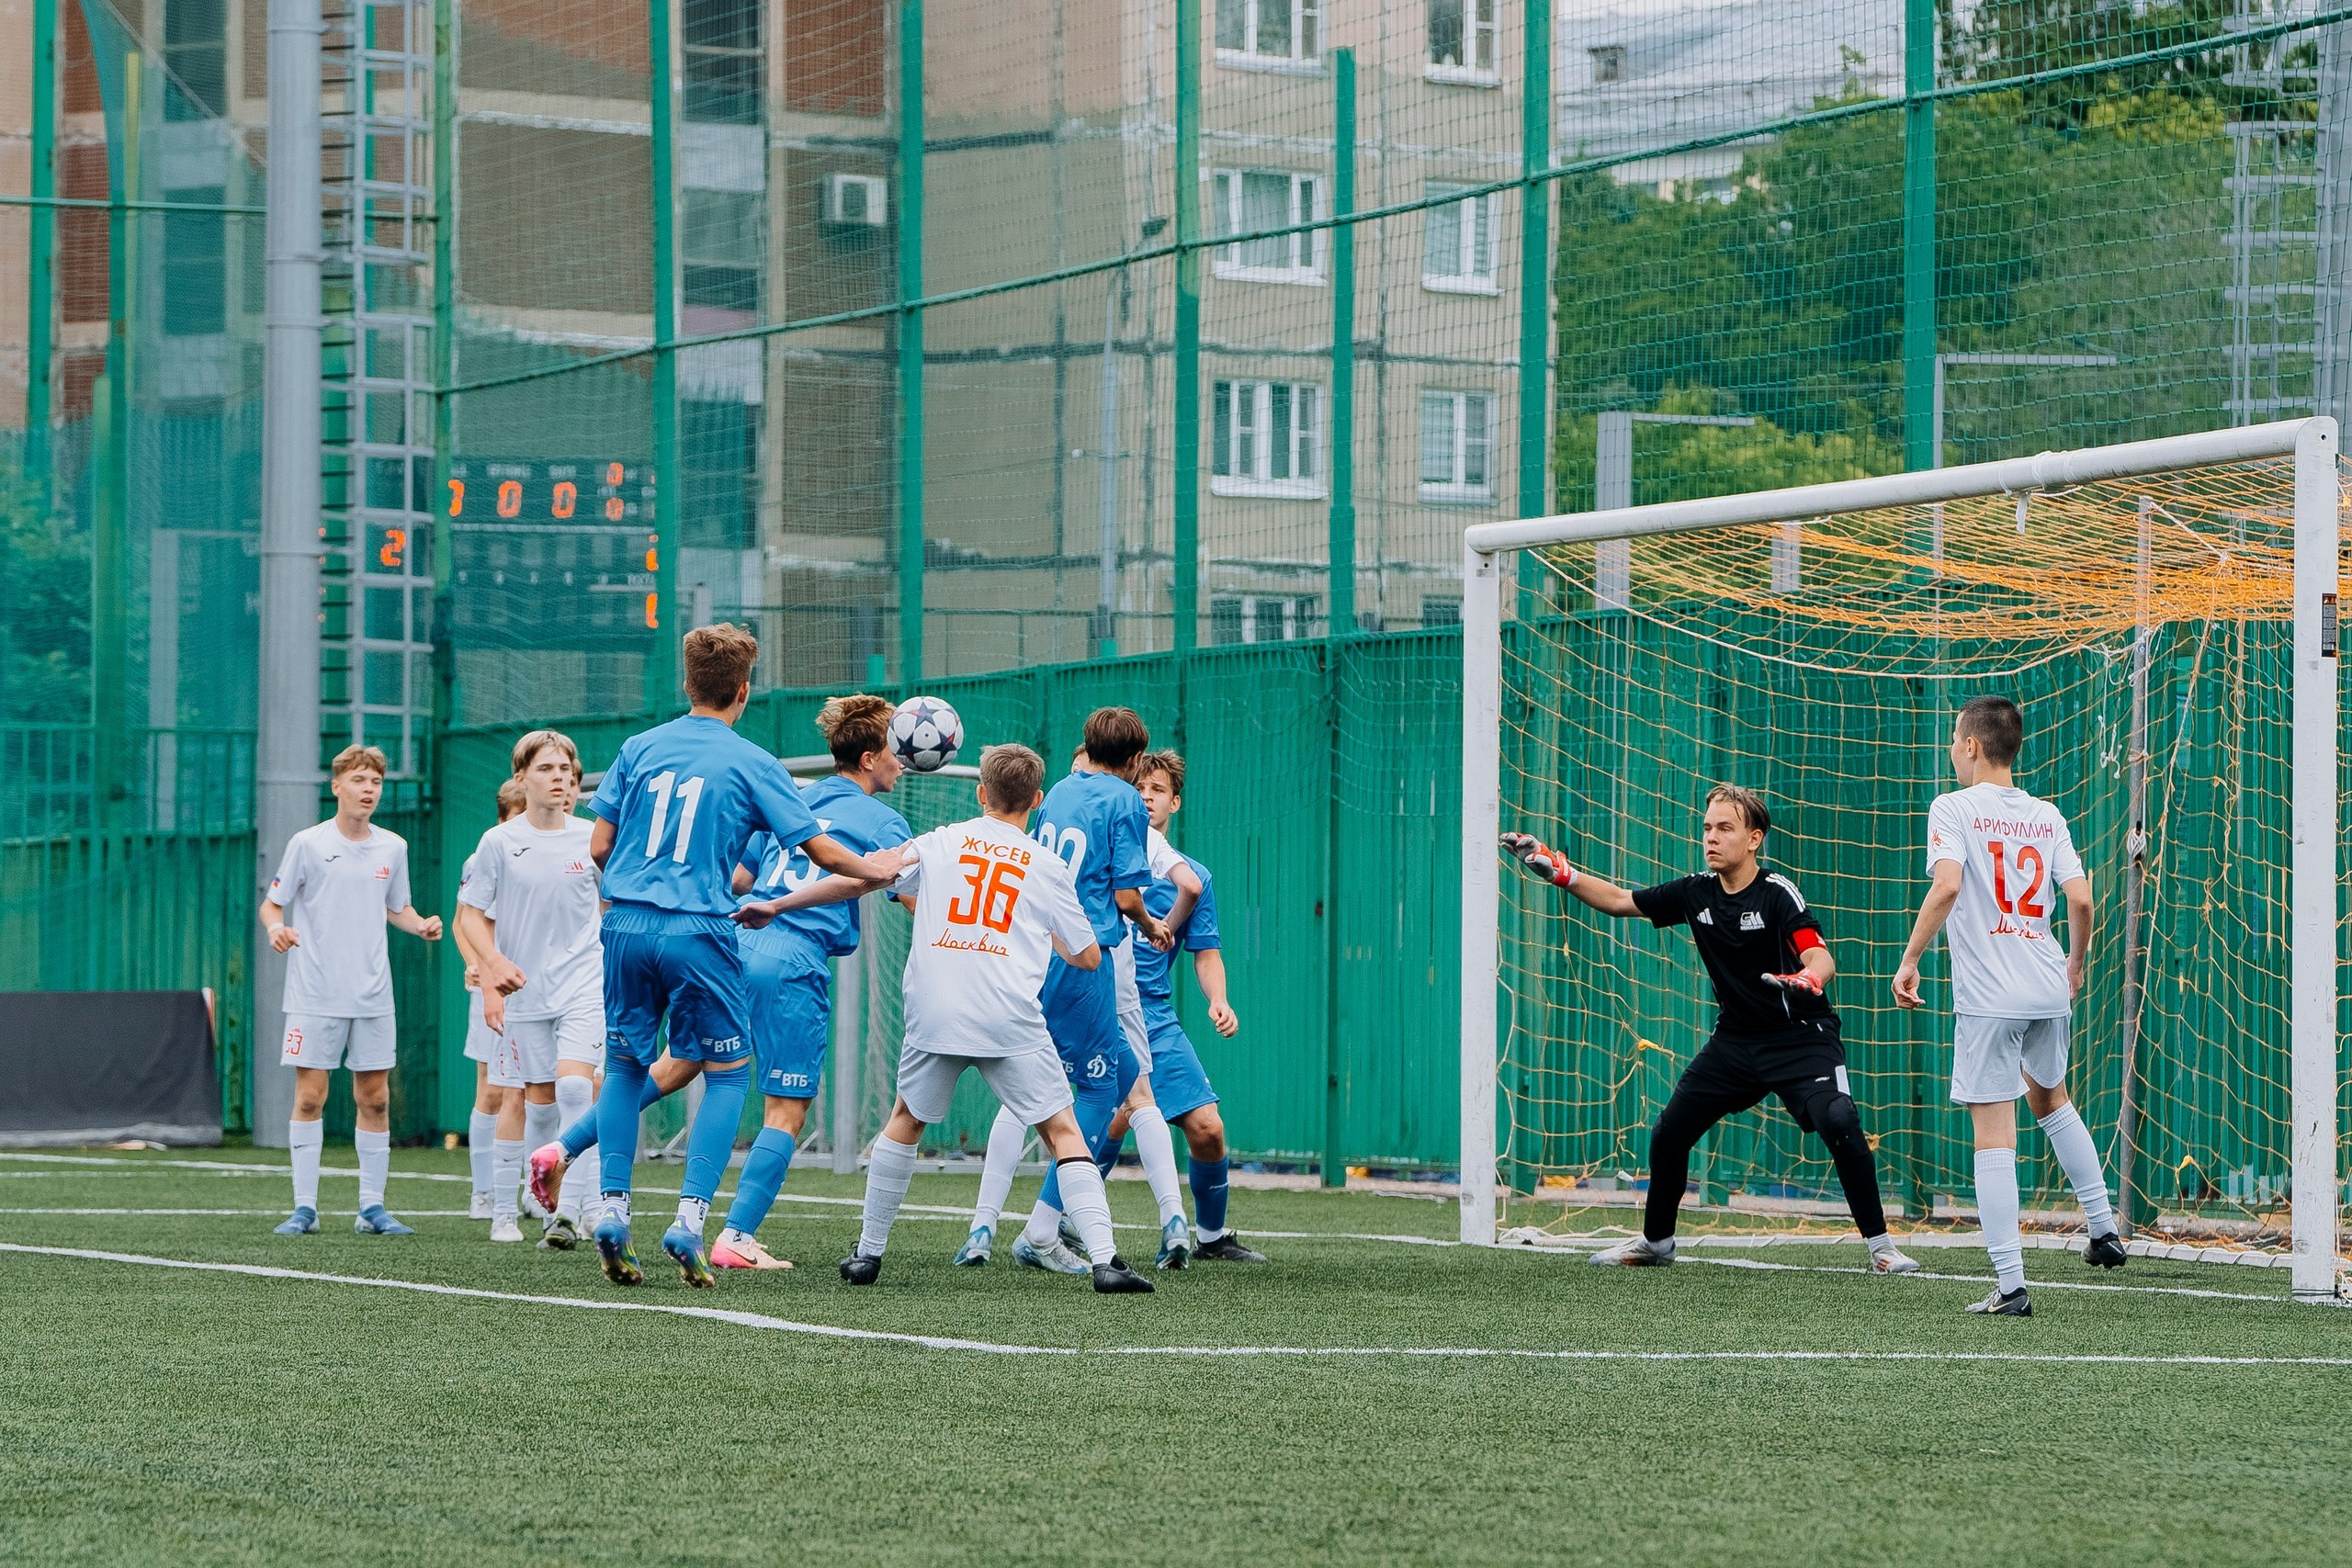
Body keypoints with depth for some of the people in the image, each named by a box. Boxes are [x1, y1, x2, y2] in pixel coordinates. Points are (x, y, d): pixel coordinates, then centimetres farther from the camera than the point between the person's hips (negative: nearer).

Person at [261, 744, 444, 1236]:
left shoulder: (392, 848, 8)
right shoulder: (307, 844, -3)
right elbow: (271, 904, 2)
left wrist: (422, 925, 0)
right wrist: (276, 927, -20)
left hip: (372, 998, 3)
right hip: (315, 996, -3)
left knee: (374, 1099, 3)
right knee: (310, 1097, -4)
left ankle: (372, 1208, 9)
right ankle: (305, 1208, 1)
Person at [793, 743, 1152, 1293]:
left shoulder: (940, 843, 11)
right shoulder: (1047, 866, 9)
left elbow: (854, 880, 8)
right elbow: (1088, 958, 14)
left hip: (934, 1015, 2)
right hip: (1011, 1021, -2)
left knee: (906, 1120, 24)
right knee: (1064, 1133, 1)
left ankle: (869, 1252, 26)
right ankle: (1104, 1261, -14)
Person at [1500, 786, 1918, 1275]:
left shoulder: (1777, 893, -17)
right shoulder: (1695, 893, 0)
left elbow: (1822, 959, -27)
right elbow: (1618, 901, 11)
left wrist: (1806, 981, -51)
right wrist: (1556, 870, 1)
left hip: (1800, 1038, -6)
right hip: (1736, 1040, 6)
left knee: (1839, 1123, -27)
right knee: (1669, 1133, 6)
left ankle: (1880, 1246, -16)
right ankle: (1656, 1239, 30)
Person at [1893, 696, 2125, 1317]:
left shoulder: (1953, 809, -5)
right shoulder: (2047, 817, 8)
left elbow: (1947, 885, -20)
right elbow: (2081, 898, 2)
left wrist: (1909, 959, -13)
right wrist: (2076, 963, 19)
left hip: (1988, 997, -6)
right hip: (2047, 990, 6)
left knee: (1994, 1132, -4)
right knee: (2050, 1098, 31)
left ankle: (2011, 1284, -8)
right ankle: (2103, 1228, 31)